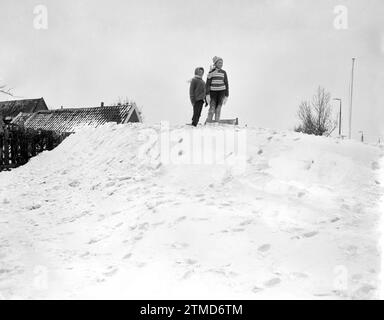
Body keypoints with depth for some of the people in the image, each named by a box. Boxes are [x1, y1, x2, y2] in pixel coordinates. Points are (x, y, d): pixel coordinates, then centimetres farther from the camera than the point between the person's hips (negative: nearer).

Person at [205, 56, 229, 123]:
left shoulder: (223, 72, 4)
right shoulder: (211, 72, -2)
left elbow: (226, 84, 6)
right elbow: (207, 84, -5)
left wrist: (226, 96, 2)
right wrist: (207, 95, -16)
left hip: (221, 92, 2)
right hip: (213, 93, -2)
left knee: (218, 109, -1)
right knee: (212, 109, -12)